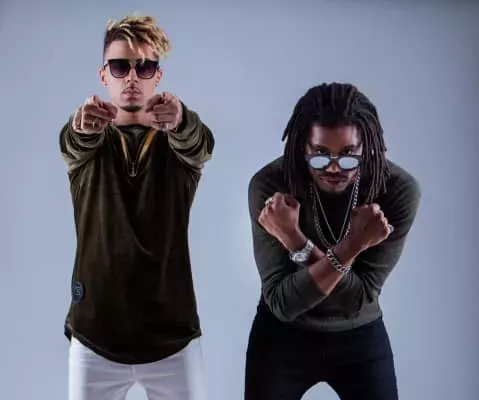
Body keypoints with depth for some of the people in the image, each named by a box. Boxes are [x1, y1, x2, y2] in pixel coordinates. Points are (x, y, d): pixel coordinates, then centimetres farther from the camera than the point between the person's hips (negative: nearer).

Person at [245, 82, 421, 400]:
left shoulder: (399, 189, -20)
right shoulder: (270, 185, -23)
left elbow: (359, 297, -21)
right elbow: (282, 302, -25)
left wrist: (296, 242, -33)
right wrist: (350, 248, -36)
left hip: (362, 338, 1)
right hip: (282, 336, 0)